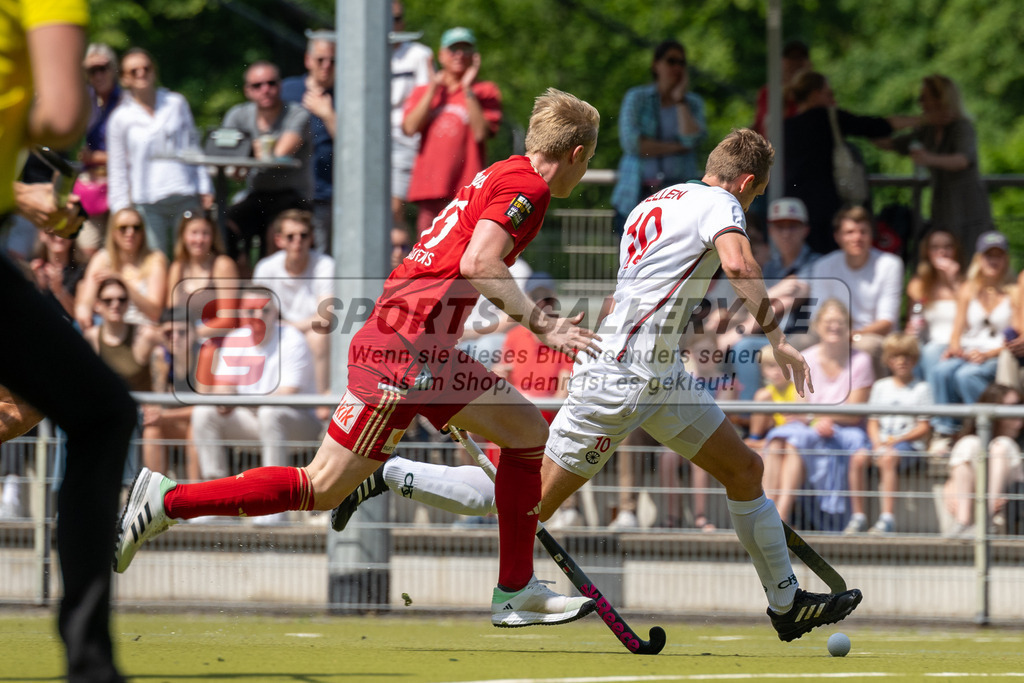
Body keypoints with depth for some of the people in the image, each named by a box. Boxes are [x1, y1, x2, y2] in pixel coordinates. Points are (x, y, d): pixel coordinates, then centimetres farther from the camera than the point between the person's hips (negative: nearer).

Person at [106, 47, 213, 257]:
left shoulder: (176, 104, 9)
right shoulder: (121, 118, 4)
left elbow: (194, 145, 15)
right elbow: (117, 168, 8)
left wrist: (204, 188, 11)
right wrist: (122, 207, 4)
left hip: (185, 198, 1)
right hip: (148, 204, -1)